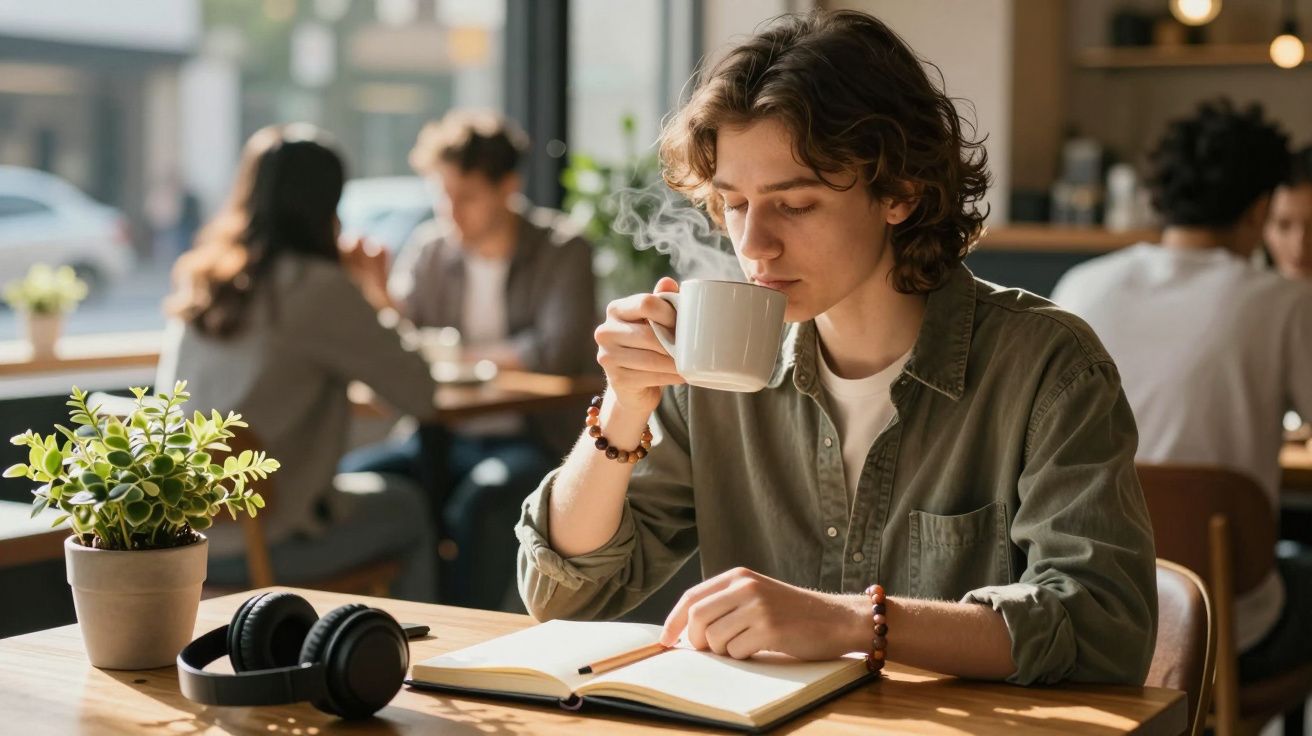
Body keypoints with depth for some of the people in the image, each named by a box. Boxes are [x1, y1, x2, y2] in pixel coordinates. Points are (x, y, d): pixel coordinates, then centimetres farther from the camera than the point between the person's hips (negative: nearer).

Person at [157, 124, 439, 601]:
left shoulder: (198, 279, 5)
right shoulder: (318, 288, -15)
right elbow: (420, 395, -7)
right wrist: (376, 297, 8)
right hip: (258, 544, -6)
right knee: (406, 508, 21)